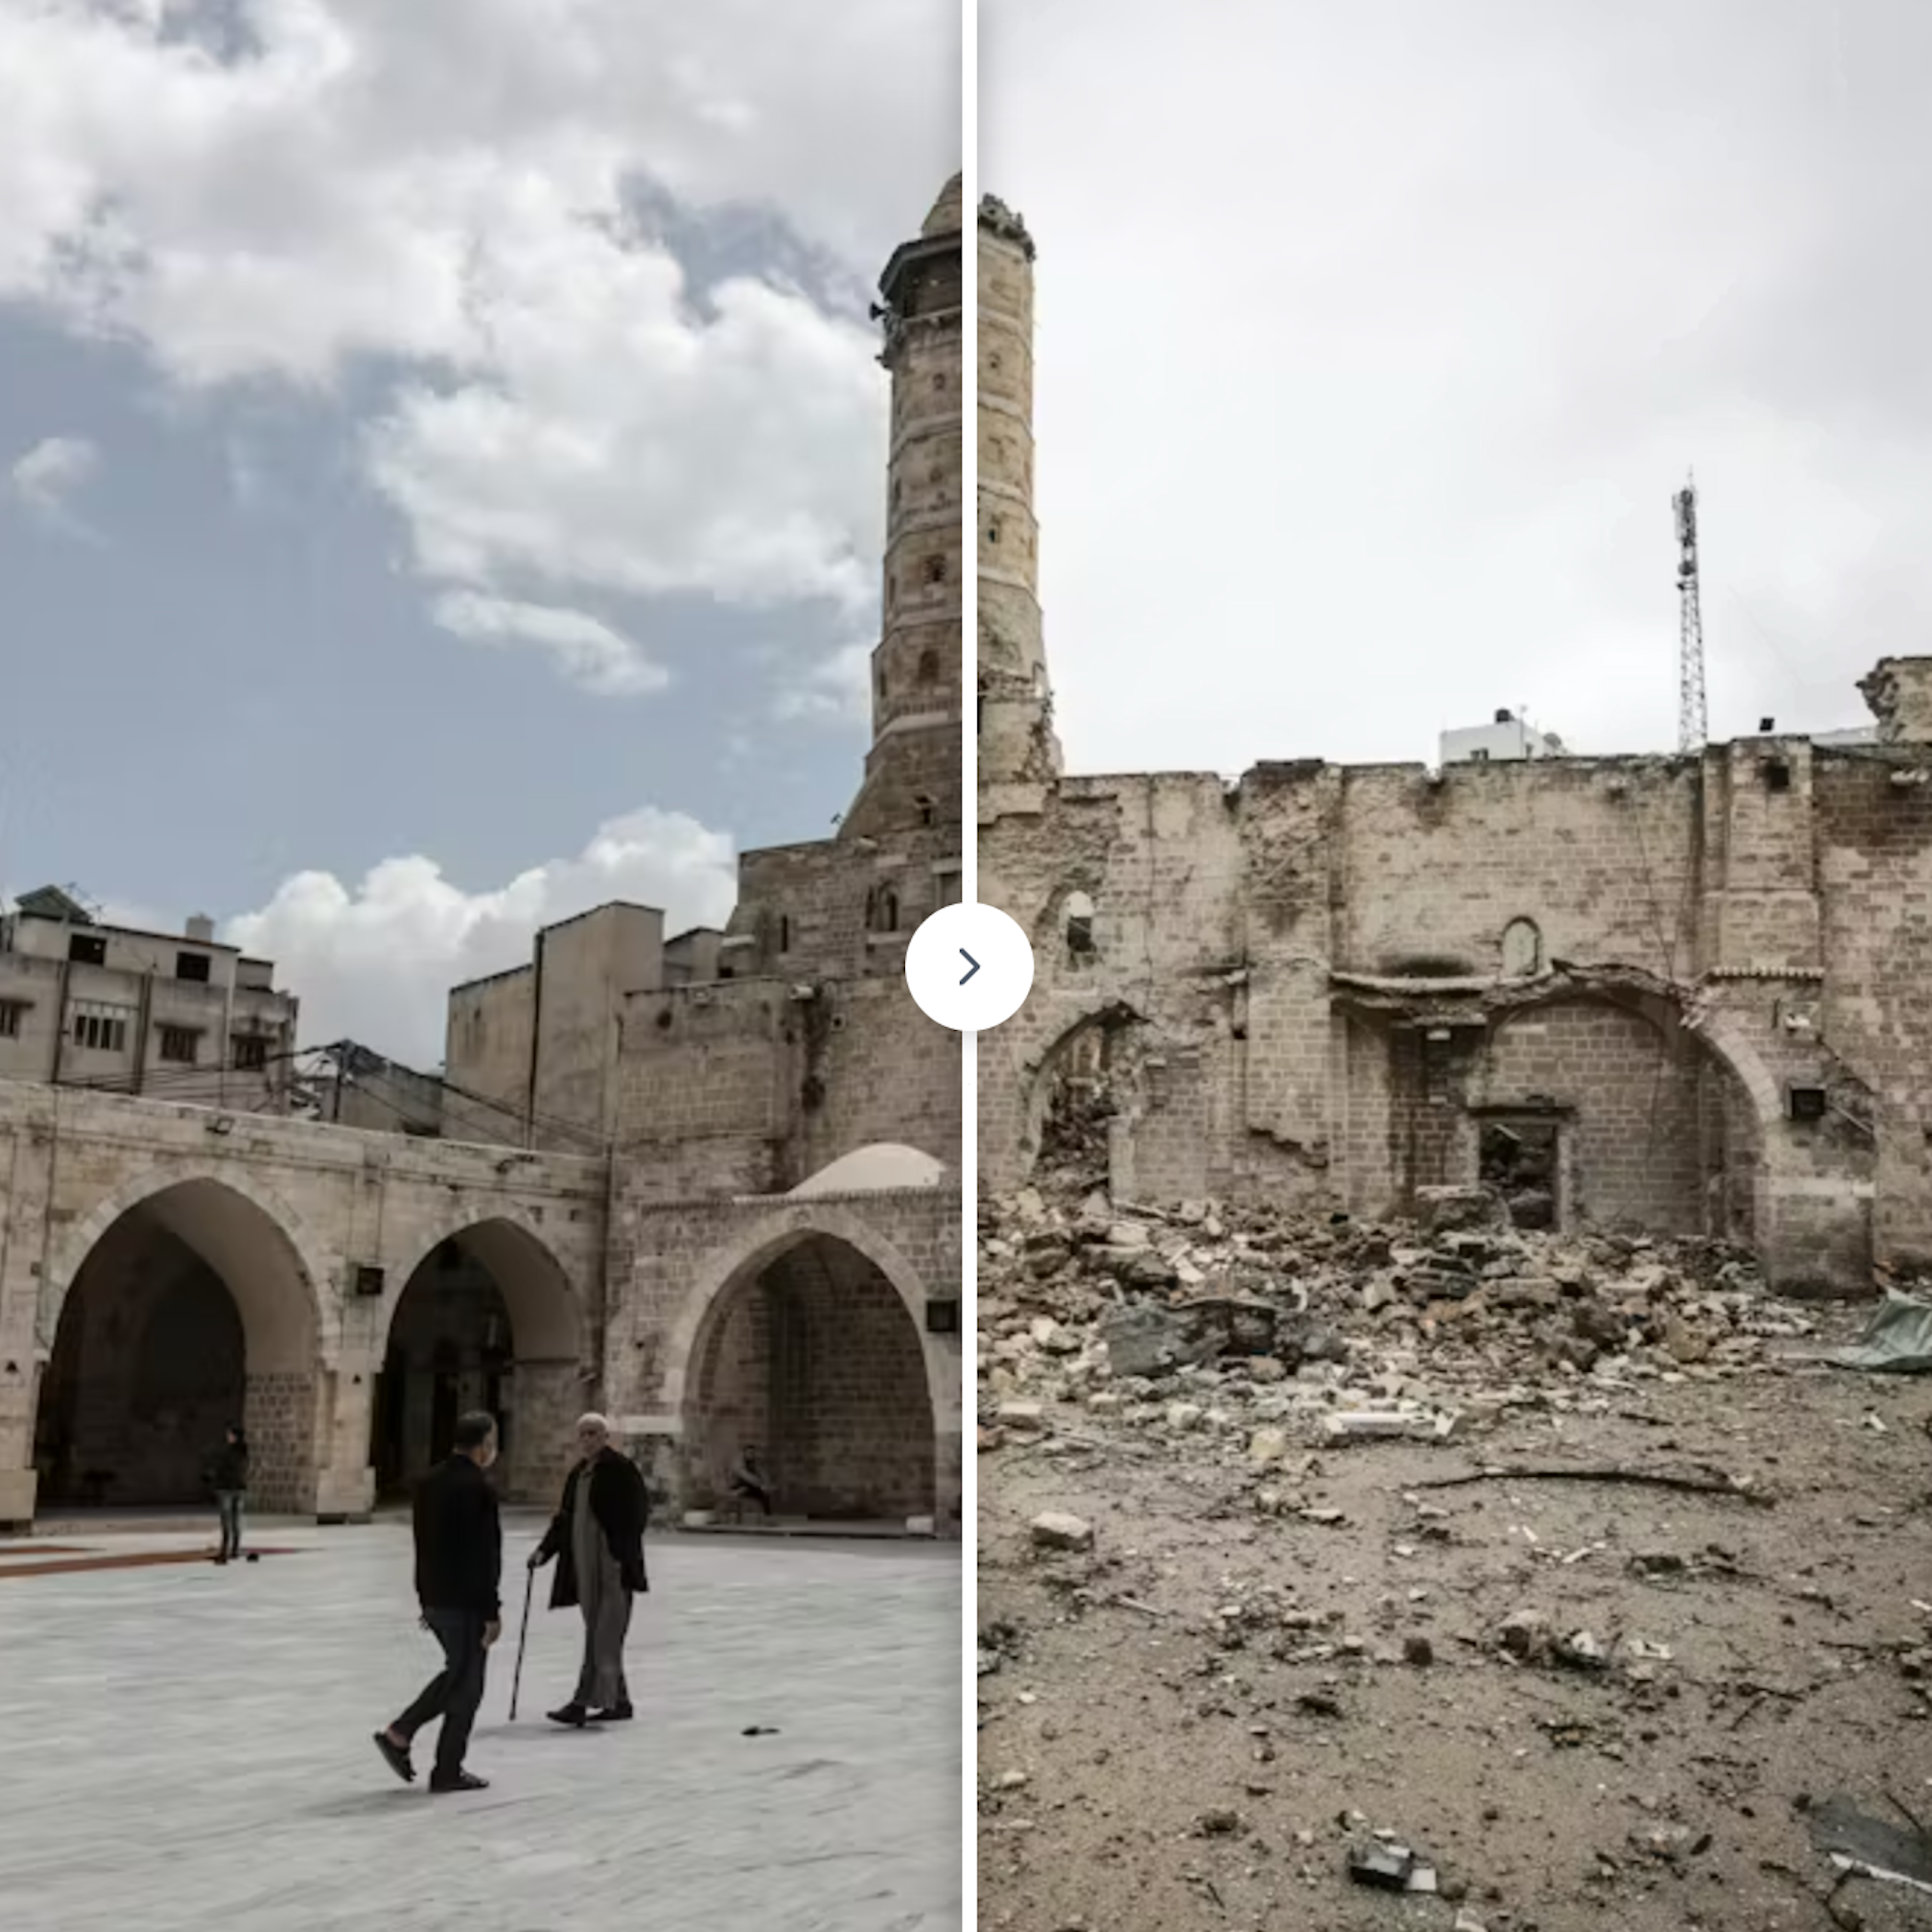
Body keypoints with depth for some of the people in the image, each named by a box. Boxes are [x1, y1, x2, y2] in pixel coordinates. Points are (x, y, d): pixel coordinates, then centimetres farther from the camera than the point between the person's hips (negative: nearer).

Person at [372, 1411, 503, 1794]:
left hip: (435, 1600, 8)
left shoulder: (429, 1482, 7)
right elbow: (484, 1558, -20)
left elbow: (423, 1547, 14)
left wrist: (426, 1600, 21)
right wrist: (492, 1612, -15)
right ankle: (448, 1772, 11)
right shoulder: (478, 1488, -19)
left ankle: (399, 1734, 15)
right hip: (465, 1603, -8)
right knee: (466, 1686, 4)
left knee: (457, 1673, 23)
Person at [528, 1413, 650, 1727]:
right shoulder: (577, 1475, 16)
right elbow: (564, 1520, 20)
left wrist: (626, 1554, -19)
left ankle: (585, 1702, -10)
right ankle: (618, 1702, 19)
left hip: (614, 1565, -8)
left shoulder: (621, 1469, -7)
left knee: (605, 1637, -7)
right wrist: (544, 1550, 7)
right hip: (585, 1568, 8)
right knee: (598, 1635, 11)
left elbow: (639, 1511, -13)